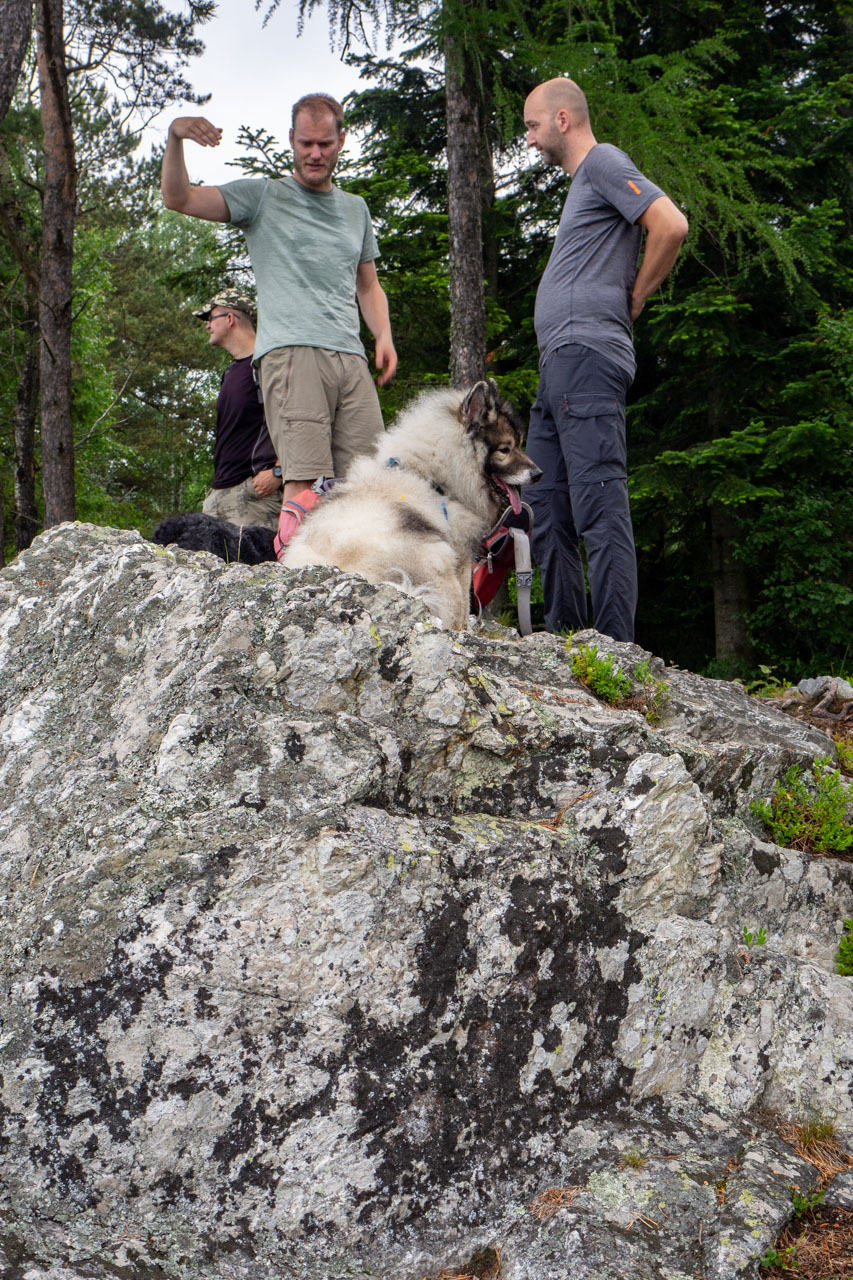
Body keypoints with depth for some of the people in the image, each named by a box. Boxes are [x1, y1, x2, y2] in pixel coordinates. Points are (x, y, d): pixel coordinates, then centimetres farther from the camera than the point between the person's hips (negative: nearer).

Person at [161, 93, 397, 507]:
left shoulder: (355, 208, 27)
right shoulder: (262, 197, 12)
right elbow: (178, 198, 3)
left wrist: (384, 336, 13)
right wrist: (175, 137, -14)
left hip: (351, 355, 5)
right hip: (290, 350, -5)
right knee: (304, 478, -20)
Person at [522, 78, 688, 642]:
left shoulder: (603, 161, -2)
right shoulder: (582, 180, 27)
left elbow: (671, 225, -16)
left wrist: (632, 300, -7)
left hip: (586, 353, -11)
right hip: (558, 362, 11)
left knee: (600, 509, -14)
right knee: (546, 508, 8)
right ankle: (564, 639, 12)